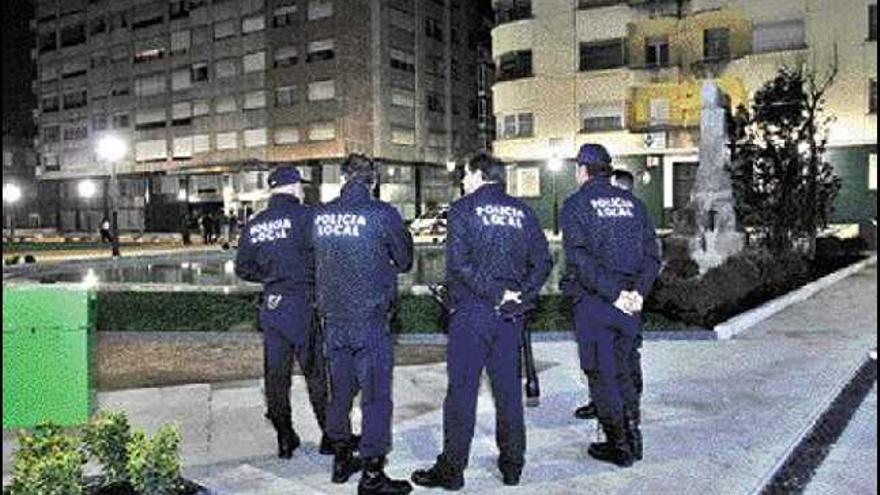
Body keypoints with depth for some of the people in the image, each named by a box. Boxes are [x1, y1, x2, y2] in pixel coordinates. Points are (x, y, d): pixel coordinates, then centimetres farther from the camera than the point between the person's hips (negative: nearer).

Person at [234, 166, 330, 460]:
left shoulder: (254, 225, 8)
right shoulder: (304, 216, -9)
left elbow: (243, 268, 12)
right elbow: (319, 257, -16)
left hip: (271, 307, 5)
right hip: (303, 304, -5)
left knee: (276, 374, 11)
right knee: (316, 373, 6)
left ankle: (285, 440, 19)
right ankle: (330, 435, 14)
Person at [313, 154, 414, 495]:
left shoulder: (321, 216, 2)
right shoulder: (383, 214, -11)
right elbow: (404, 262, 1)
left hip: (333, 318, 5)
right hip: (371, 319, -5)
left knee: (341, 390, 17)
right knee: (376, 394, 2)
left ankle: (341, 460, 31)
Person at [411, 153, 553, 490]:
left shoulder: (464, 209, -5)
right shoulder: (521, 211, 9)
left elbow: (459, 263, -17)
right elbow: (543, 261, 5)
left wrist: (493, 293, -14)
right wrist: (524, 295, 2)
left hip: (472, 312, -5)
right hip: (512, 315, 5)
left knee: (462, 390, 1)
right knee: (509, 389, 13)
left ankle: (451, 469, 7)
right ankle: (513, 465, 21)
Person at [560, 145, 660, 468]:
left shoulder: (575, 205, -5)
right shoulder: (632, 202, 11)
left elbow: (581, 259, -17)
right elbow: (653, 254, 5)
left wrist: (612, 293, -16)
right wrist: (638, 291, -3)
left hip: (594, 302, -5)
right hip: (630, 302, 6)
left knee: (601, 373, 5)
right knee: (621, 370, 18)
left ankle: (618, 447, 11)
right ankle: (633, 438, 24)